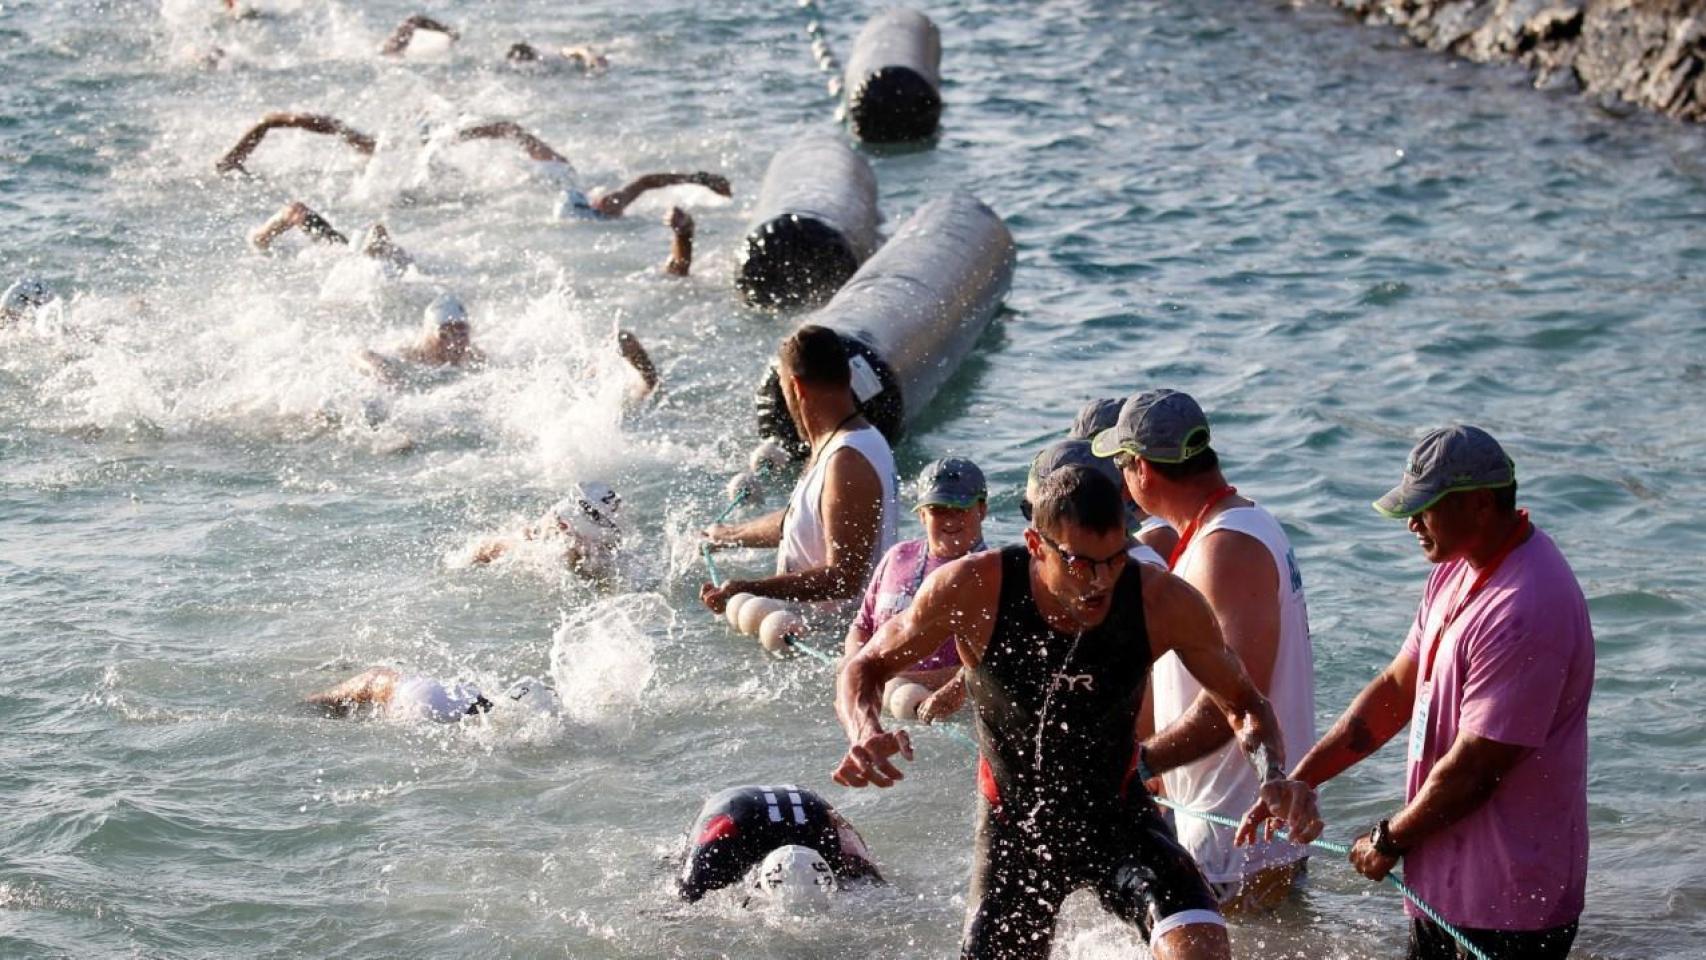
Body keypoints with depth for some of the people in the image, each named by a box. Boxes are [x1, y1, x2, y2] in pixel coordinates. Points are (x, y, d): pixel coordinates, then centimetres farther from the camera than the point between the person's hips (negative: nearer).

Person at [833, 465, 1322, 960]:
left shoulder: (1164, 603, -22)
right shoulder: (971, 591, -25)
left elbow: (1243, 703, -4)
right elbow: (864, 667, -9)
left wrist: (1274, 776, -25)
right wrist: (865, 733, -32)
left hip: (1117, 813, 0)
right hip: (1013, 822, 1)